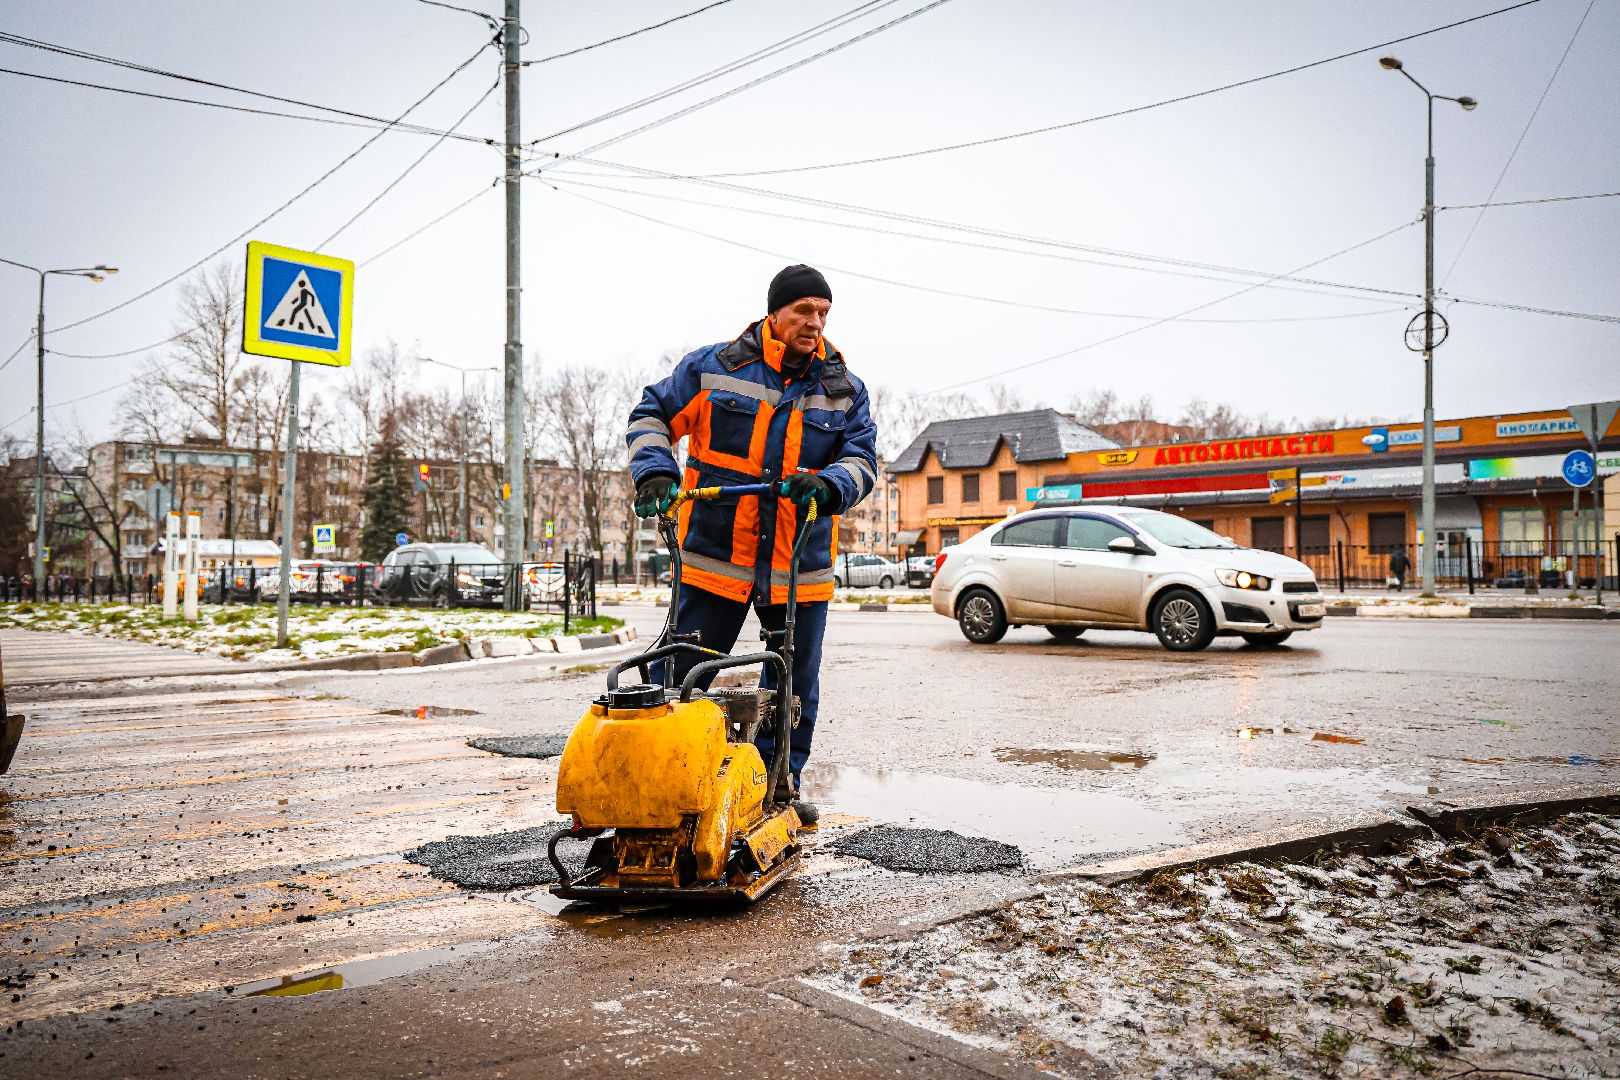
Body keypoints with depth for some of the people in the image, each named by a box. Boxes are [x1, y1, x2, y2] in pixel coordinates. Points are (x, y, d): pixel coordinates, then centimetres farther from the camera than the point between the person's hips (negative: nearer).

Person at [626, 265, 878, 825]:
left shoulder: (845, 390, 6)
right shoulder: (712, 368, -1)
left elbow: (861, 459, 2)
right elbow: (652, 415, 6)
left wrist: (826, 485, -19)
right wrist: (655, 471, -11)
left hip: (801, 565, 3)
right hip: (714, 555, -2)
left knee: (796, 687, 12)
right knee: (679, 674, 2)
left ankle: (780, 785, 29)